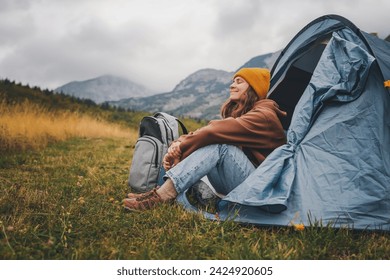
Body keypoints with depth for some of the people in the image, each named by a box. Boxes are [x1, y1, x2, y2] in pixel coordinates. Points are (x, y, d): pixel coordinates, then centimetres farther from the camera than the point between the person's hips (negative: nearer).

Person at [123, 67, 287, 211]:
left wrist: (181, 148, -24)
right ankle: (162, 193, -30)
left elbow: (217, 130, -27)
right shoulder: (235, 112, 14)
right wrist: (177, 144, -20)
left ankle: (161, 196, -37)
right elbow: (210, 132, -2)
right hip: (230, 186, 8)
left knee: (218, 145, -29)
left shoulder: (264, 115, -13)